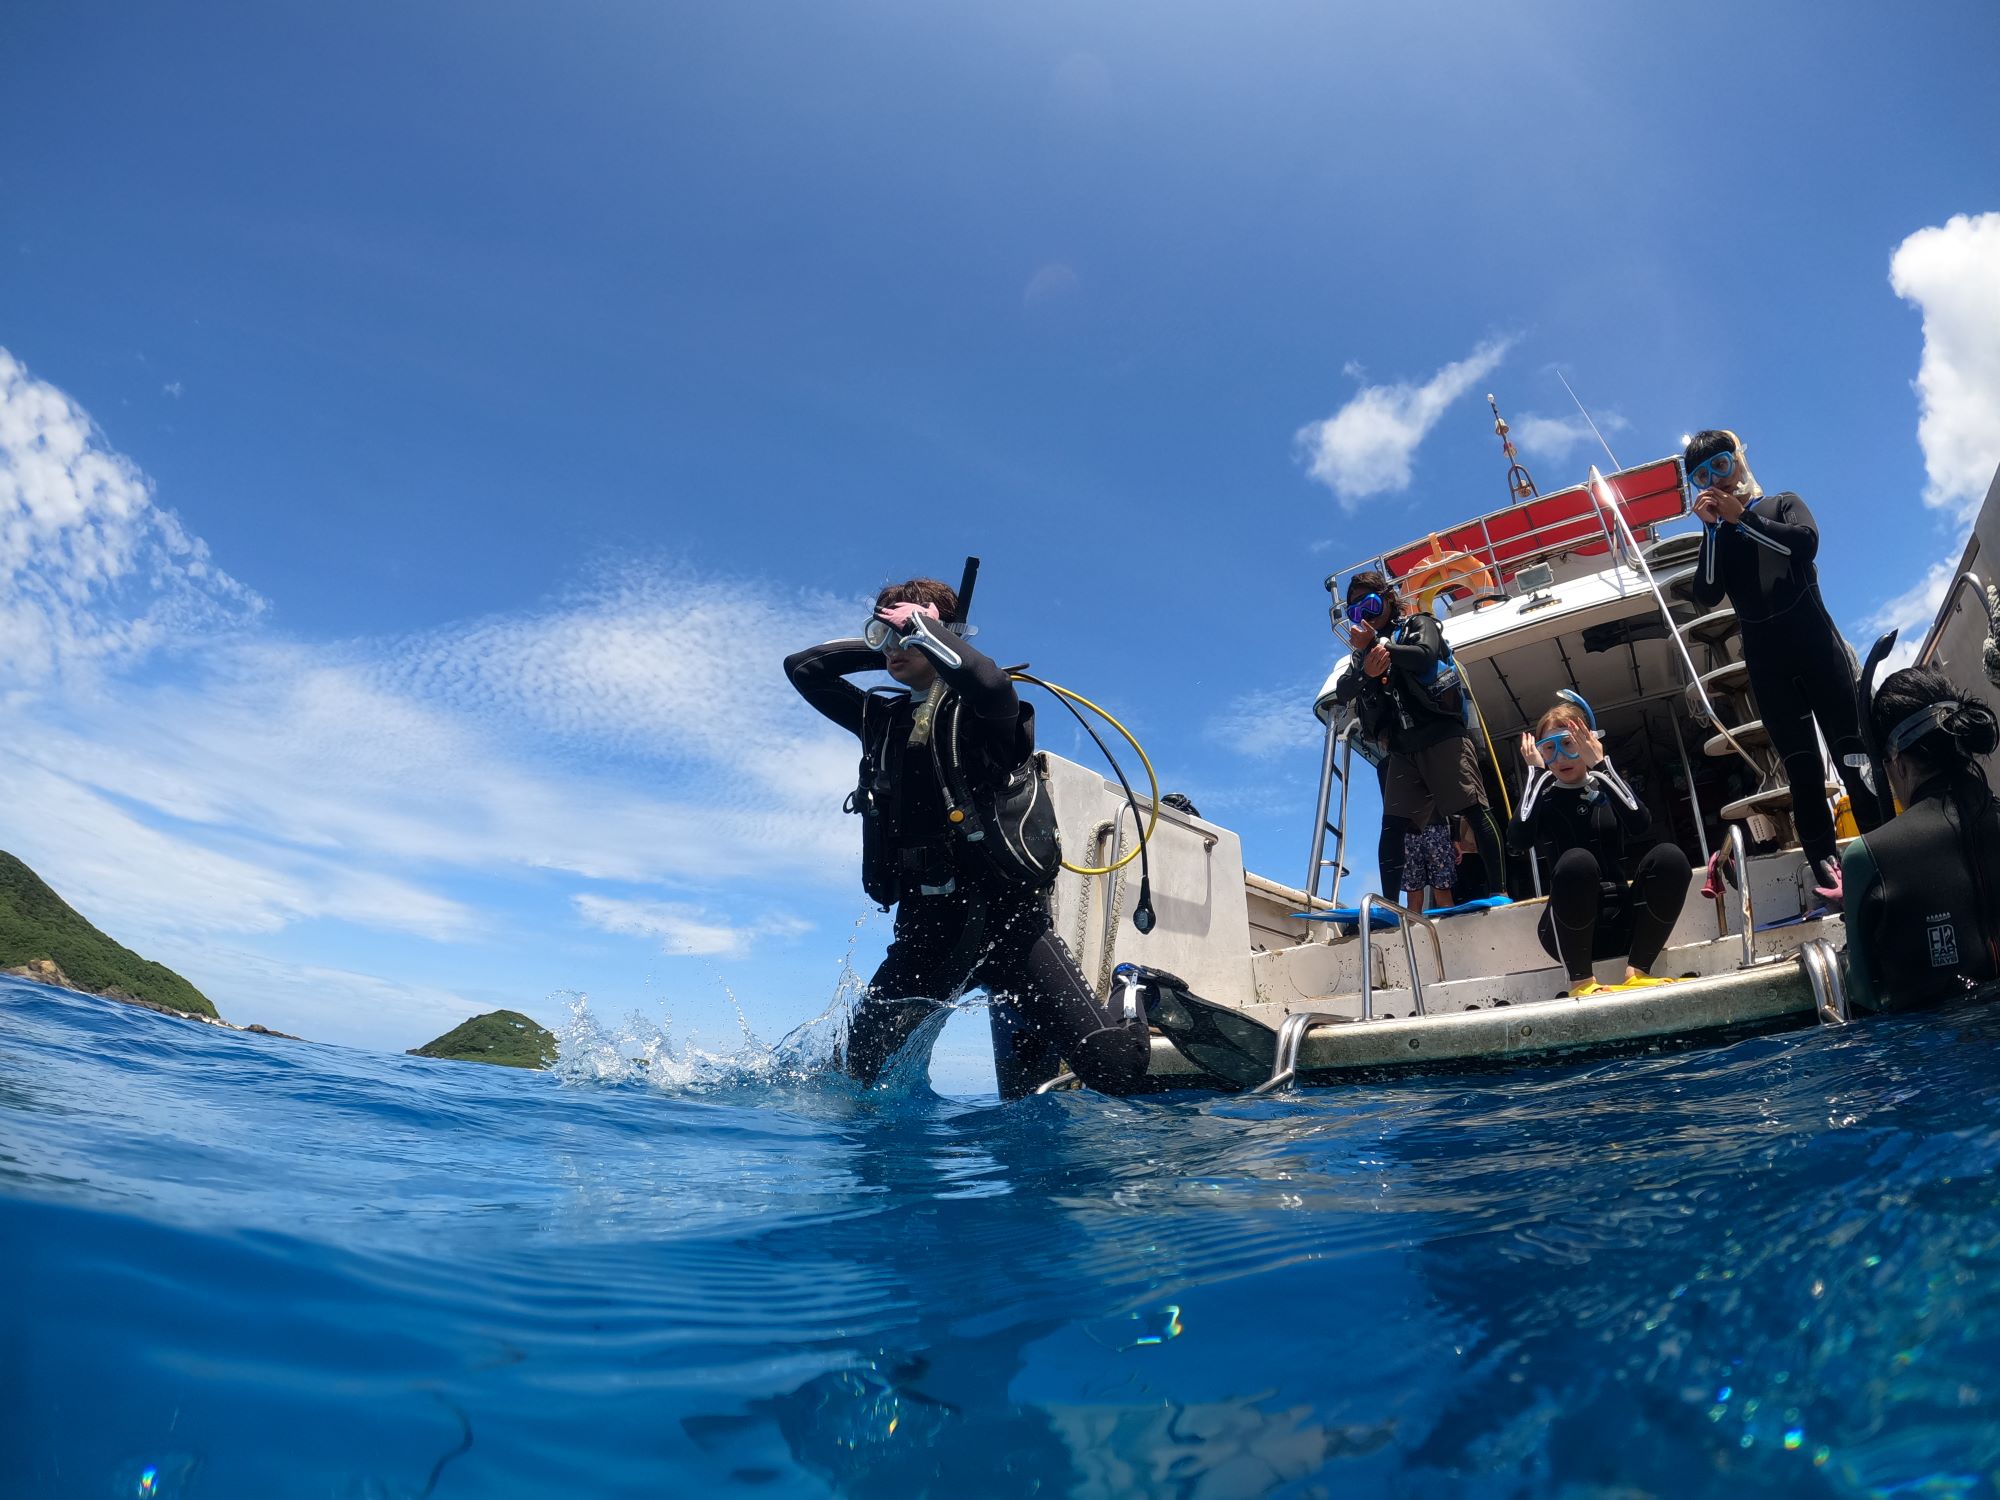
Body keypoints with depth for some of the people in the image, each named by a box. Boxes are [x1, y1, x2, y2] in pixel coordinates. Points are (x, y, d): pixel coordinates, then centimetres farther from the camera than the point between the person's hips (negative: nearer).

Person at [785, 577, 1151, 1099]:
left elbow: (991, 682, -27)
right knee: (860, 1065, -6)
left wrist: (923, 627, -12)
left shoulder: (979, 709, -2)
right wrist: (877, 645, 14)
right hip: (927, 925, 5)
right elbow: (802, 667, 22)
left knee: (1113, 1069, -10)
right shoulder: (883, 719, 16)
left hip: (1004, 914, -5)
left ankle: (1126, 1007, 24)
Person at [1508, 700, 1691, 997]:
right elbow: (1518, 842, -18)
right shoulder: (1542, 798, 5)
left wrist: (1599, 764, -13)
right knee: (1576, 861, -33)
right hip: (1568, 928, -3)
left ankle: (1637, 972, -16)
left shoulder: (1608, 787, 11)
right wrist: (1536, 772, -12)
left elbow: (1640, 823, -12)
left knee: (1669, 856, -21)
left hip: (1621, 918, 3)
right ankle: (1580, 982, -25)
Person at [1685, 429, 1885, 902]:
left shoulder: (1783, 504, 10)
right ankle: (1824, 864, -2)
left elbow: (1806, 542, -12)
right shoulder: (1715, 535, 13)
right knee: (1802, 769, -1)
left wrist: (1741, 517, -8)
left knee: (1852, 753, -6)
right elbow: (1707, 595, -3)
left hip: (1817, 645, -1)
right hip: (1767, 660, 2)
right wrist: (1713, 526, -5)